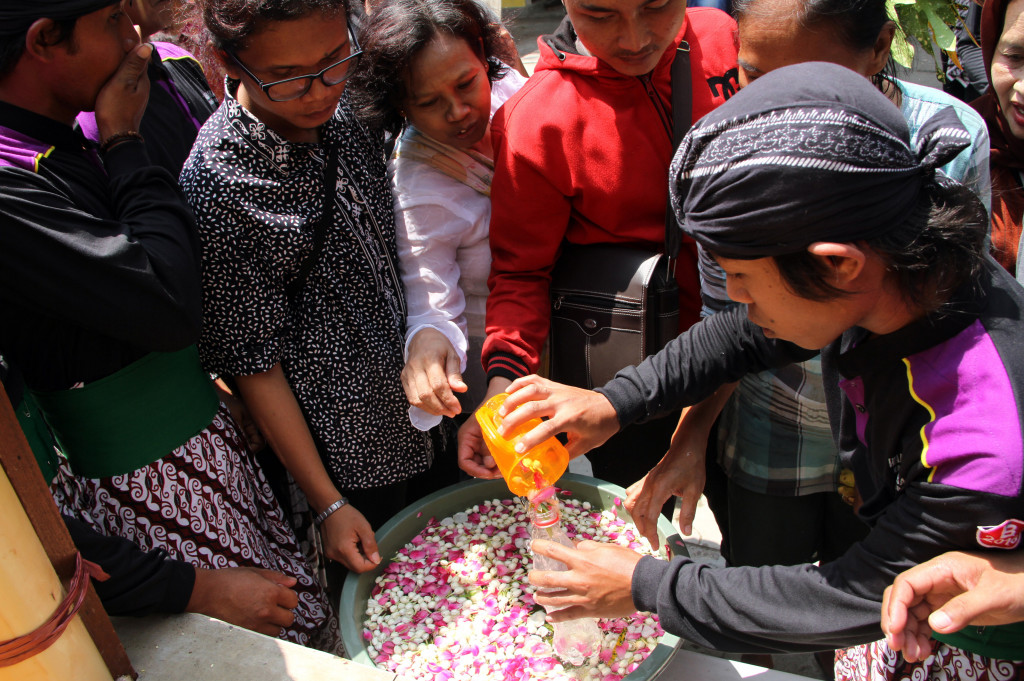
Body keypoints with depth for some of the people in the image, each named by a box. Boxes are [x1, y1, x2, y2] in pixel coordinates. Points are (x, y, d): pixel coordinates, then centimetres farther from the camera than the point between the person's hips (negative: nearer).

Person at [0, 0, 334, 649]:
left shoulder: (72, 142, 8)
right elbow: (170, 305, -29)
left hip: (206, 433, 8)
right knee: (287, 641, 4)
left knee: (302, 609, 16)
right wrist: (126, 144, -18)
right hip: (144, 484, -8)